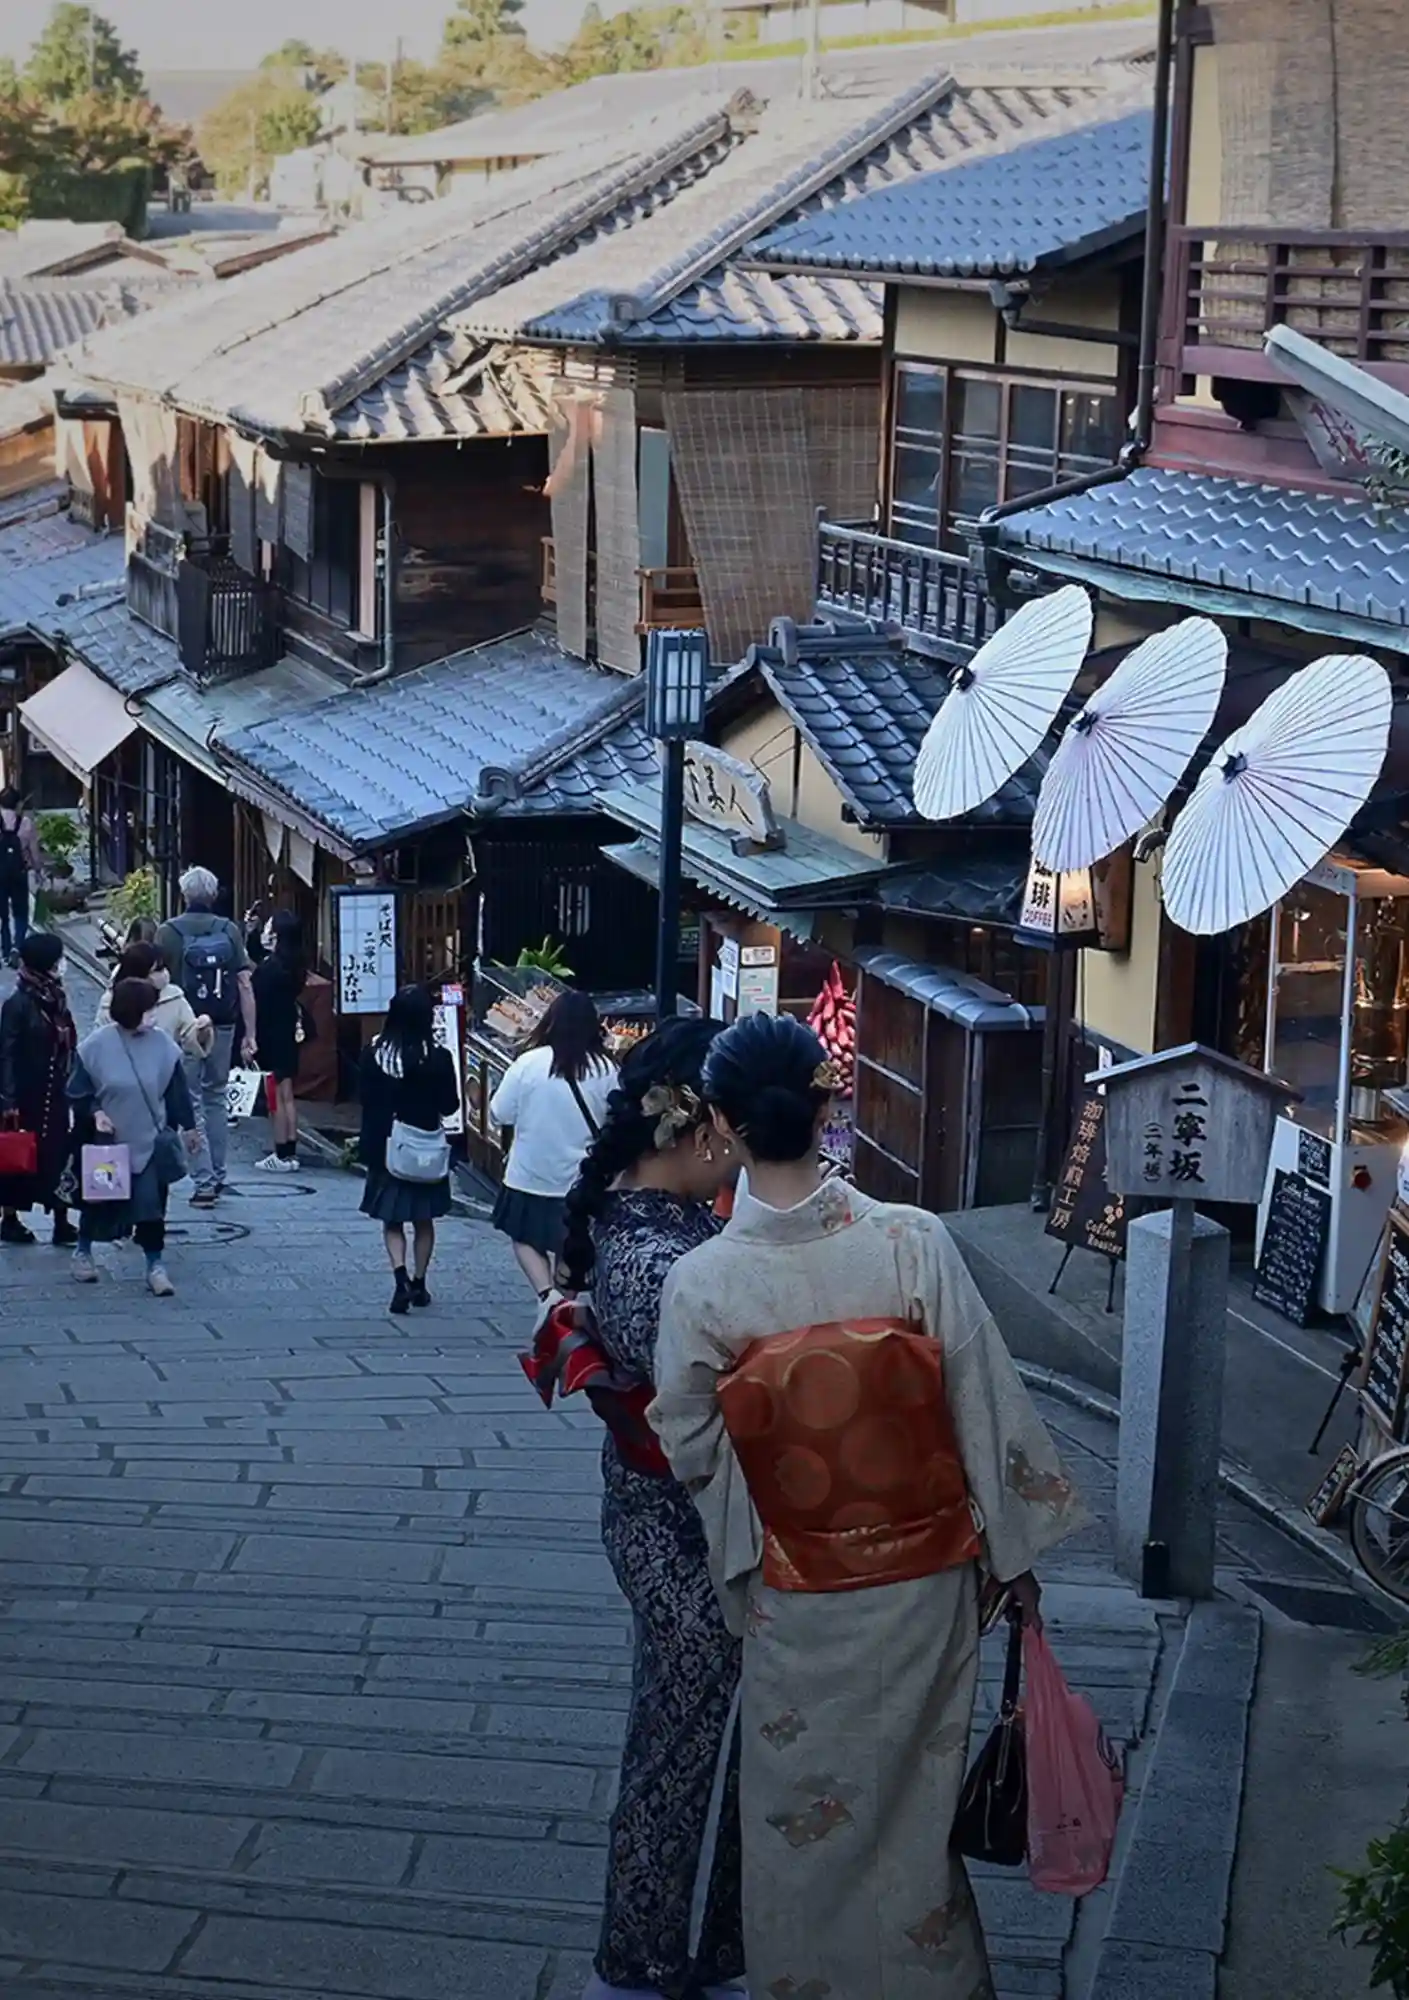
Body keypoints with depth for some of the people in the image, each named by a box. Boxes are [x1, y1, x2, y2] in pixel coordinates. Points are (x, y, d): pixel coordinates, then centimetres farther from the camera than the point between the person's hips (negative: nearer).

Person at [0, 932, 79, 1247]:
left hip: (55, 1094, 6)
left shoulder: (56, 1000, 7)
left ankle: (62, 1221, 8)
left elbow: (68, 1047, 10)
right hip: (27, 1098, -6)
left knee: (58, 1153, 4)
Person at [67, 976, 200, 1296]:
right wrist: (95, 1113, -18)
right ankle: (83, 1252, 36)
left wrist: (188, 1126, 10)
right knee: (99, 1199, 14)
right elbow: (77, 1092, -3)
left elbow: (176, 1090, 4)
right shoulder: (97, 1046, -12)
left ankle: (155, 1266, 5)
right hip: (107, 1140, -1)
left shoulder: (162, 1045, -6)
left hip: (150, 1140, 1)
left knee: (151, 1202, -3)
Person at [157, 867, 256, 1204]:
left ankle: (204, 1180, -3)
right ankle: (217, 1176, 20)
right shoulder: (229, 931, 0)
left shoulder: (169, 933, -6)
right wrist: (249, 1034, 2)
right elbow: (245, 984, -2)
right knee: (216, 1098, 17)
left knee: (192, 1103, 3)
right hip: (223, 1026, 3)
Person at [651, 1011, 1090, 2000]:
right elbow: (990, 1407, -10)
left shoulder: (700, 1282, -17)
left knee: (805, 1821, 18)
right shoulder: (915, 1242, -17)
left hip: (800, 1600, -1)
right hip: (928, 1581, 1)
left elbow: (690, 1449, -5)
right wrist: (1018, 1556, 3)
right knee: (916, 1798, 20)